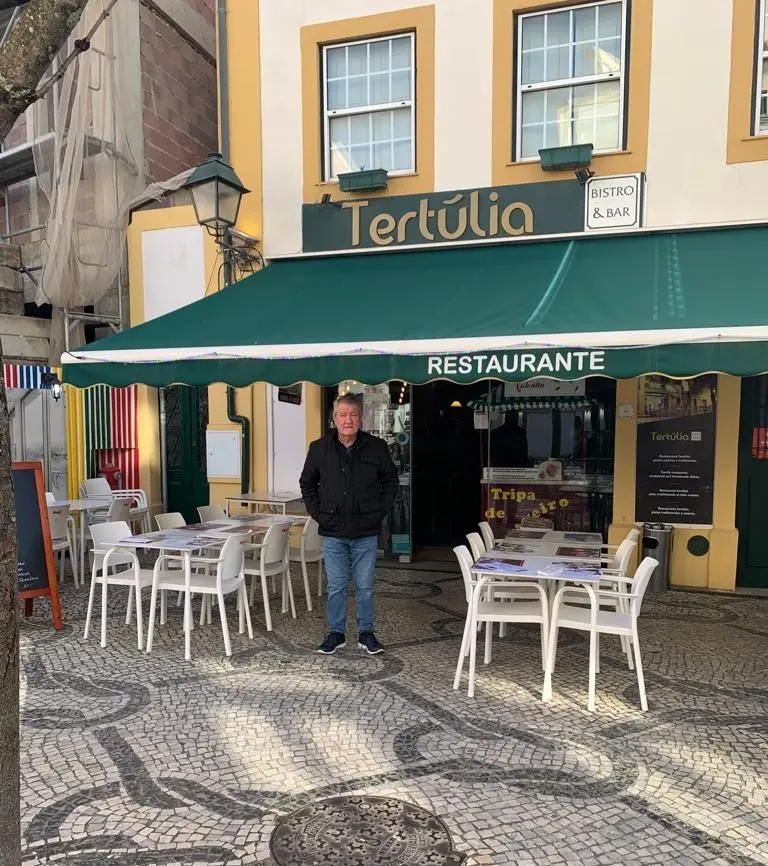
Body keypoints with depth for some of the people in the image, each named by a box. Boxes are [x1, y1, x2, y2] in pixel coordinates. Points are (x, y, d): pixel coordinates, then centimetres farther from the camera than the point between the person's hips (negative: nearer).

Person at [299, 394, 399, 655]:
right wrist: (317, 513, 2)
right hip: (333, 532, 1)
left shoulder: (376, 447, -3)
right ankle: (336, 633, 24)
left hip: (366, 532, 0)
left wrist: (380, 511, 0)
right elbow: (307, 484, 11)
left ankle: (366, 633, 24)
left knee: (365, 586, 9)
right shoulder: (319, 448, -1)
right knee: (336, 586, 10)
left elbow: (391, 481, 8)